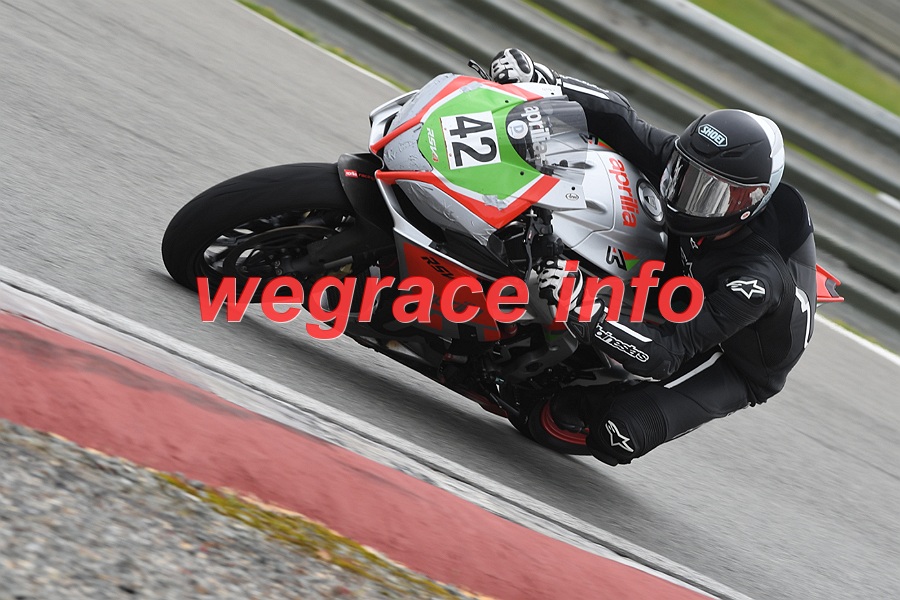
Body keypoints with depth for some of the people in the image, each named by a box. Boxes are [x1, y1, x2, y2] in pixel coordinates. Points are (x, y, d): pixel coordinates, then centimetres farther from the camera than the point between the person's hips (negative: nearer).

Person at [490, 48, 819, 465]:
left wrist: (583, 311, -56)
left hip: (732, 365, -7)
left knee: (615, 433, -30)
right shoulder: (697, 165, -24)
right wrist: (539, 79, -28)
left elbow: (666, 355, -44)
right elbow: (618, 117, -16)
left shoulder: (756, 278, -41)